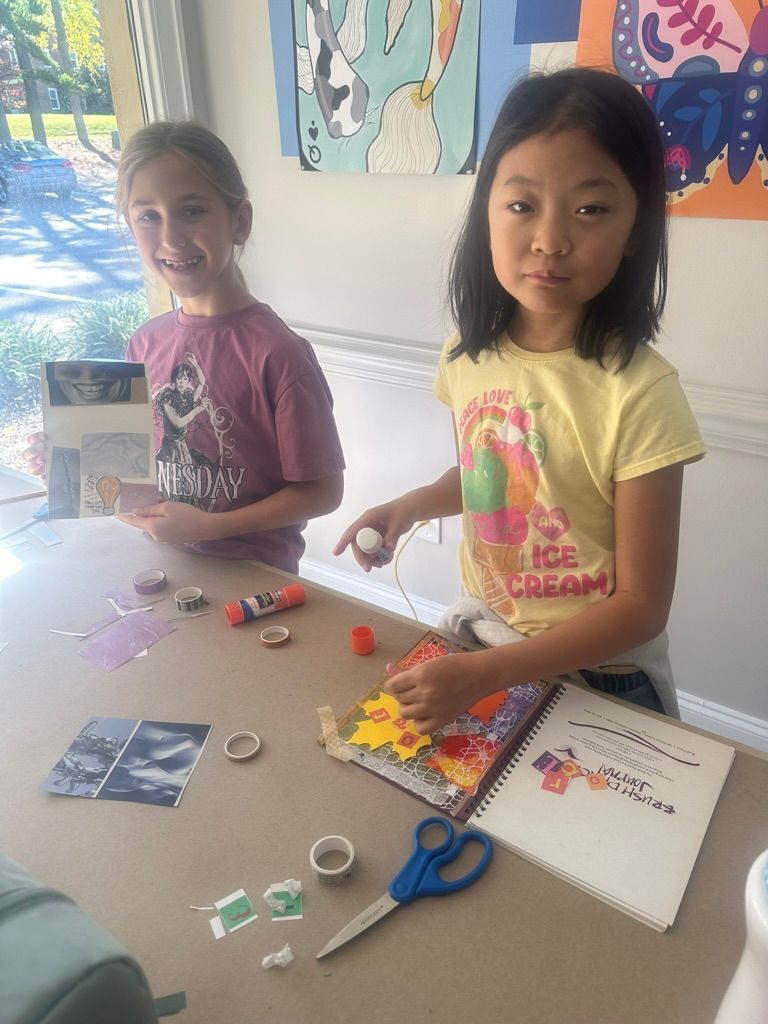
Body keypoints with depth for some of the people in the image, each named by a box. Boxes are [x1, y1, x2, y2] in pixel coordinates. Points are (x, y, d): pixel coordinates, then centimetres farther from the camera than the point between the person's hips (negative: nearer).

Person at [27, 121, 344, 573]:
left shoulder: (276, 353, -19)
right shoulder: (147, 342, -2)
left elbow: (322, 490, -14)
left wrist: (207, 526, -18)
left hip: (254, 577, -4)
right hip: (163, 563, 4)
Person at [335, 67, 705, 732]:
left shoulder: (638, 392, -25)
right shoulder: (468, 353, -9)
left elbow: (641, 604, -20)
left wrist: (484, 674, -26)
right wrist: (411, 505, -8)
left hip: (594, 673, -4)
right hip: (473, 635, 5)